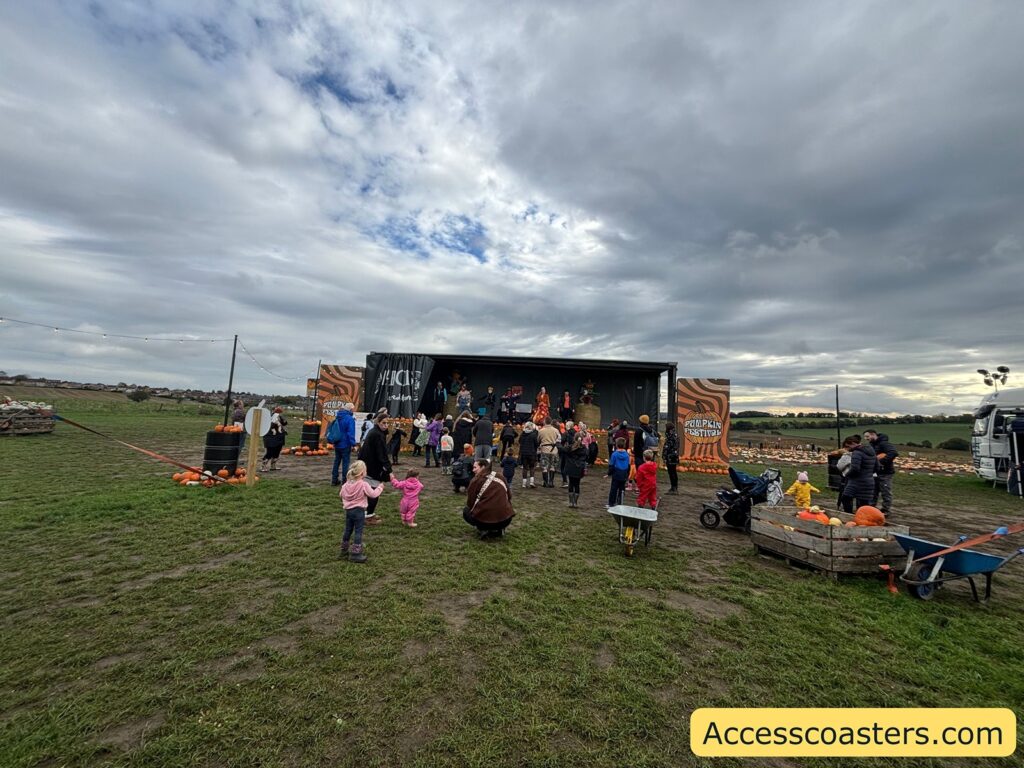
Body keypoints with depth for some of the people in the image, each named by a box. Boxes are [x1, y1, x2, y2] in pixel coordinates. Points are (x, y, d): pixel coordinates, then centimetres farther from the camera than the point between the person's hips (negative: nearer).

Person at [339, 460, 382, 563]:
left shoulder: (346, 484, 0)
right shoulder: (364, 485, -19)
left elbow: (341, 494, 14)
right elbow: (373, 494, -13)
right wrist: (380, 487, 2)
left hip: (348, 510, 7)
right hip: (359, 511, -6)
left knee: (348, 530, 20)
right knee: (358, 532, 1)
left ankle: (344, 550, 33)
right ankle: (355, 554, 4)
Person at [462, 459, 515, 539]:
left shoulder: (476, 480, 0)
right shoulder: (500, 477, 13)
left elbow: (470, 503, 4)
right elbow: (509, 496, 22)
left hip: (486, 519, -4)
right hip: (506, 520, 4)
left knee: (466, 511, 26)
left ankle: (484, 530, 5)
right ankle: (498, 530, 13)